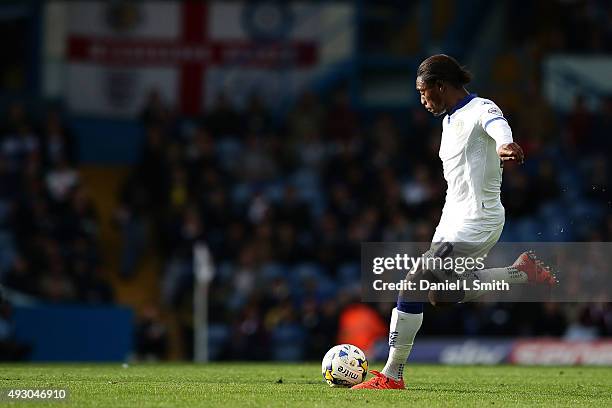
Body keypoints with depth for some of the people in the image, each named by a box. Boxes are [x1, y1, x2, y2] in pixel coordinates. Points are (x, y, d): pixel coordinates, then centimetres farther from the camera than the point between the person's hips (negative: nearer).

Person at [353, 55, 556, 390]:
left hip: (476, 222, -10)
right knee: (441, 296, 17)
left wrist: (504, 146, -61)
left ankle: (391, 375, -6)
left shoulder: (480, 110, -16)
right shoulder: (450, 120, 14)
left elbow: (497, 124, -41)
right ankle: (522, 274, 23)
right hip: (453, 220, 10)